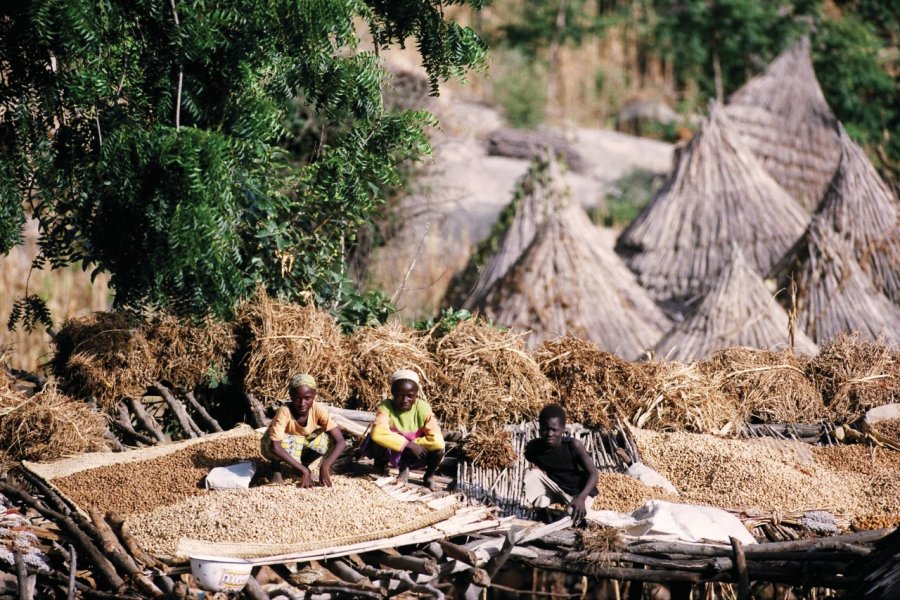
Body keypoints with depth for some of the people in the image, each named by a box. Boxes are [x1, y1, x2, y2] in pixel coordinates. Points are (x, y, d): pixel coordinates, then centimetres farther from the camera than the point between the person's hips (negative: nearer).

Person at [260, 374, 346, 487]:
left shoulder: (318, 410, -27)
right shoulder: (284, 411, -35)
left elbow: (340, 441, -29)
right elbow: (275, 447, -43)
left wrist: (325, 466, -42)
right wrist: (302, 470, -46)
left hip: (302, 443, 3)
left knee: (329, 437, -24)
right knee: (288, 443, -38)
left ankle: (304, 462, 3)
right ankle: (276, 467, -5)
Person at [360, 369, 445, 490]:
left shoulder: (422, 408, -20)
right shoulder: (386, 406, -23)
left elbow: (437, 440, -26)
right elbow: (378, 433, -40)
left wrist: (413, 444, -27)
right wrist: (407, 444, -39)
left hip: (413, 454, 1)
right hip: (391, 451, -1)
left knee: (438, 449, -28)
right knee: (379, 441, -34)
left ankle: (428, 476, 6)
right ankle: (381, 465, 2)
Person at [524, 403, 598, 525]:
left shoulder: (573, 445, -26)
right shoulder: (533, 447, -16)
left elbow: (594, 473, -24)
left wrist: (581, 498, -38)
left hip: (578, 491, -3)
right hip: (555, 488, 3)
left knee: (574, 514, -32)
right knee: (532, 473, -22)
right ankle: (541, 511, -3)